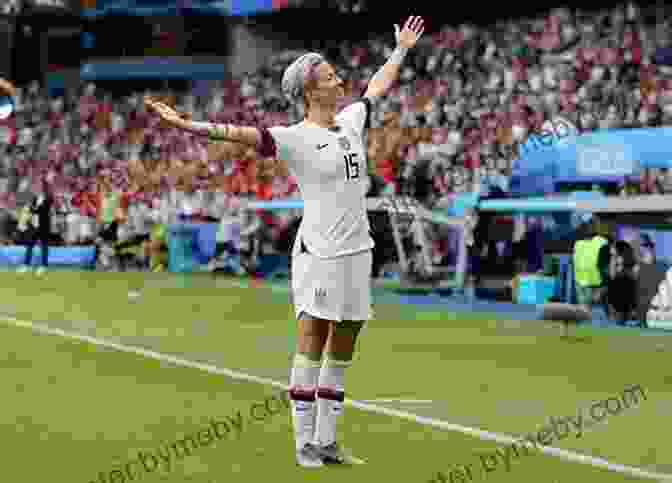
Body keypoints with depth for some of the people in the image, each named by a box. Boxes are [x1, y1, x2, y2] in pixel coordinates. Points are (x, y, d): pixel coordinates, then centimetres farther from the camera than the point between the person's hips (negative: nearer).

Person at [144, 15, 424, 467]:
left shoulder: (351, 121, 11)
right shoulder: (295, 138, -10)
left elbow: (378, 87, 30)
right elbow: (240, 133, -23)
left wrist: (402, 49, 43)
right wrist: (187, 124, -35)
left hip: (357, 251, 7)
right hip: (320, 252, -7)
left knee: (342, 350, 9)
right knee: (313, 343, -4)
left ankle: (326, 441, 16)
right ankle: (305, 443, 0)